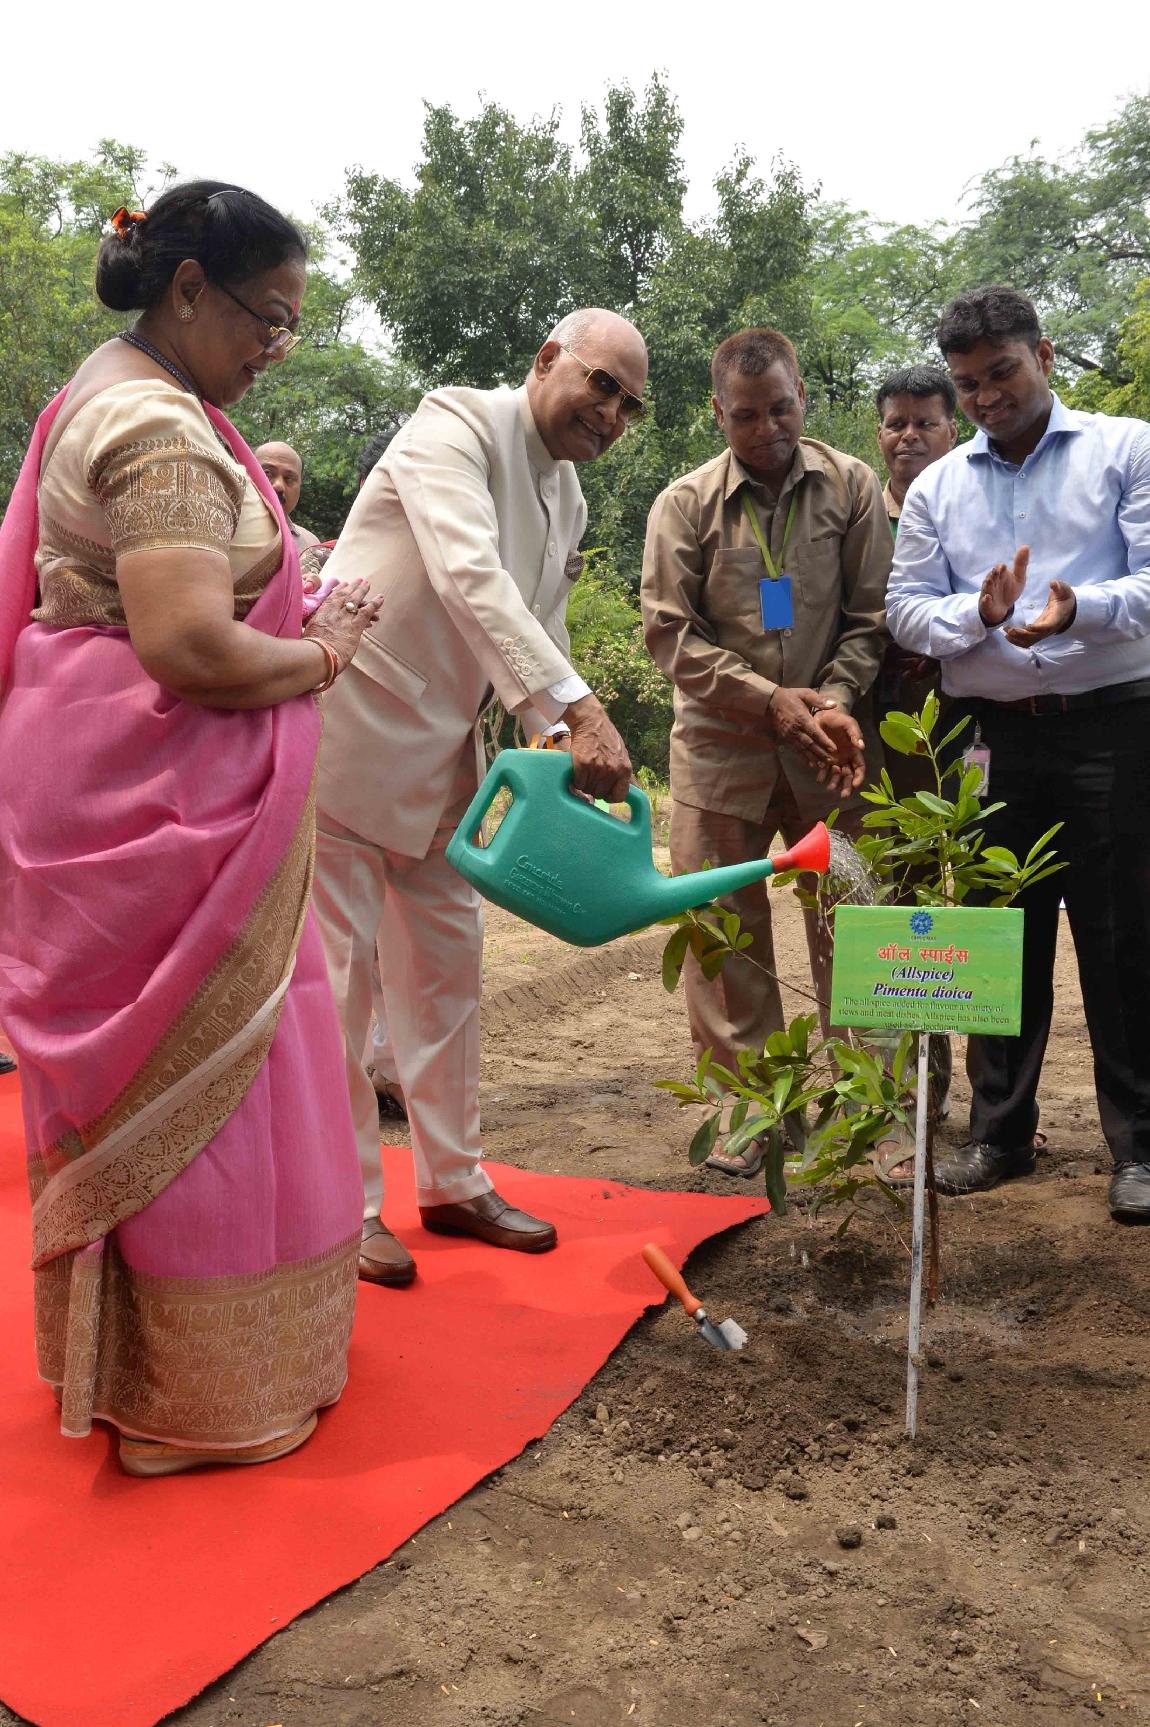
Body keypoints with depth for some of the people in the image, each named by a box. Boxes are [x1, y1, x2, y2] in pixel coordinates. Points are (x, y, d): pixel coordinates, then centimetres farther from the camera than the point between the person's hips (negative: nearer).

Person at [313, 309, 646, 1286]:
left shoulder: (568, 500, 12)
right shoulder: (456, 423, -14)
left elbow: (544, 633, 15)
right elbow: (468, 576, -30)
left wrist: (569, 753, 0)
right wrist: (577, 706, -38)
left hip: (441, 747, 8)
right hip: (345, 727, -8)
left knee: (448, 962, 11)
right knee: (336, 969, -2)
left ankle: (452, 1181, 25)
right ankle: (343, 1207, 11)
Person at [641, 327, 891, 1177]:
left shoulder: (851, 486, 2)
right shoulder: (685, 504, 1)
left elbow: (870, 616, 3)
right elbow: (670, 633, -3)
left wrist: (835, 706, -12)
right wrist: (770, 699, -12)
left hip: (828, 748, 0)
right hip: (720, 747, 0)